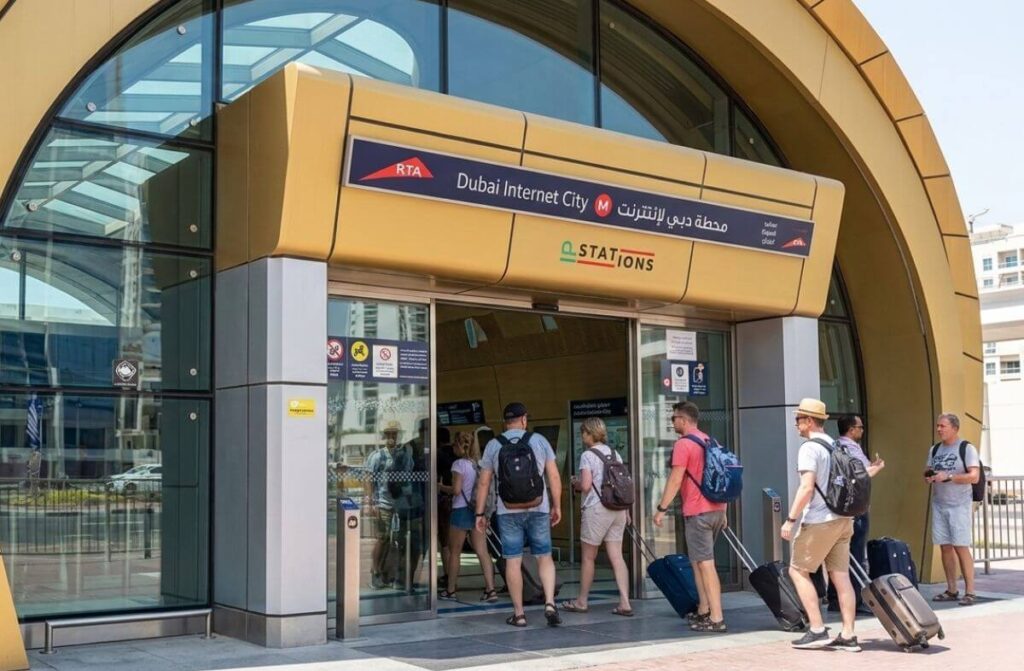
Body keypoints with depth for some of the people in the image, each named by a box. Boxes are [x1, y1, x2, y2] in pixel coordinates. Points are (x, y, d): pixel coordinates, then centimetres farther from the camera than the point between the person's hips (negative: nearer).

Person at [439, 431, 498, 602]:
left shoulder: (459, 464, -11)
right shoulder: (478, 464, 9)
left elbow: (456, 490, -16)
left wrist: (442, 487, 0)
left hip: (461, 510, -6)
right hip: (477, 510, 6)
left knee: (454, 552, 7)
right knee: (482, 552, 2)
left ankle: (451, 590, 15)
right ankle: (490, 590, -5)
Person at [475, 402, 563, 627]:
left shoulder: (493, 445, 5)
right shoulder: (539, 440, 4)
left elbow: (483, 482, 5)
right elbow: (554, 477, 3)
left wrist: (480, 513, 11)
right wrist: (557, 506, 11)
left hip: (508, 511, 0)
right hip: (538, 508, 0)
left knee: (513, 561, 3)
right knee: (544, 557, 10)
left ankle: (518, 613, 7)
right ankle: (550, 603, -5)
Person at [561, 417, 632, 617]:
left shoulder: (588, 455, -8)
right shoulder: (614, 454, 11)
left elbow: (585, 486, -16)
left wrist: (575, 483, 6)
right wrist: (626, 510, 17)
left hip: (596, 509, -6)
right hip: (618, 509, 6)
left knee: (588, 557, 8)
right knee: (616, 557, 4)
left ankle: (582, 601, 19)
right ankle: (625, 603, -3)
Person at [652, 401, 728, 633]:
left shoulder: (683, 444, -10)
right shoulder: (710, 442, 15)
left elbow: (675, 480, -15)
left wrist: (661, 509, -10)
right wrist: (723, 512, 23)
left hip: (697, 512, -8)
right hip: (716, 509, 8)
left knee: (705, 564, -7)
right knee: (698, 561, 18)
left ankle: (716, 618, -8)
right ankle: (703, 611, 21)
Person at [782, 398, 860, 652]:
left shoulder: (809, 448, -12)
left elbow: (807, 487, -21)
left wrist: (791, 519, -17)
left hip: (820, 521, -8)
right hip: (843, 519, 8)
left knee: (798, 571, 3)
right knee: (841, 576, 7)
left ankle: (817, 630, -2)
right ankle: (848, 636, 5)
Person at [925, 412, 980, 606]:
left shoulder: (967, 448, -5)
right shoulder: (934, 449, 13)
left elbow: (974, 476, -13)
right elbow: (930, 473, 22)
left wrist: (948, 477, -21)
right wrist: (929, 477, -2)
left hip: (959, 505, -5)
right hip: (939, 504, 6)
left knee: (961, 547, -9)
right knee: (945, 547, 5)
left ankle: (969, 592, -4)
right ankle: (951, 590, 12)